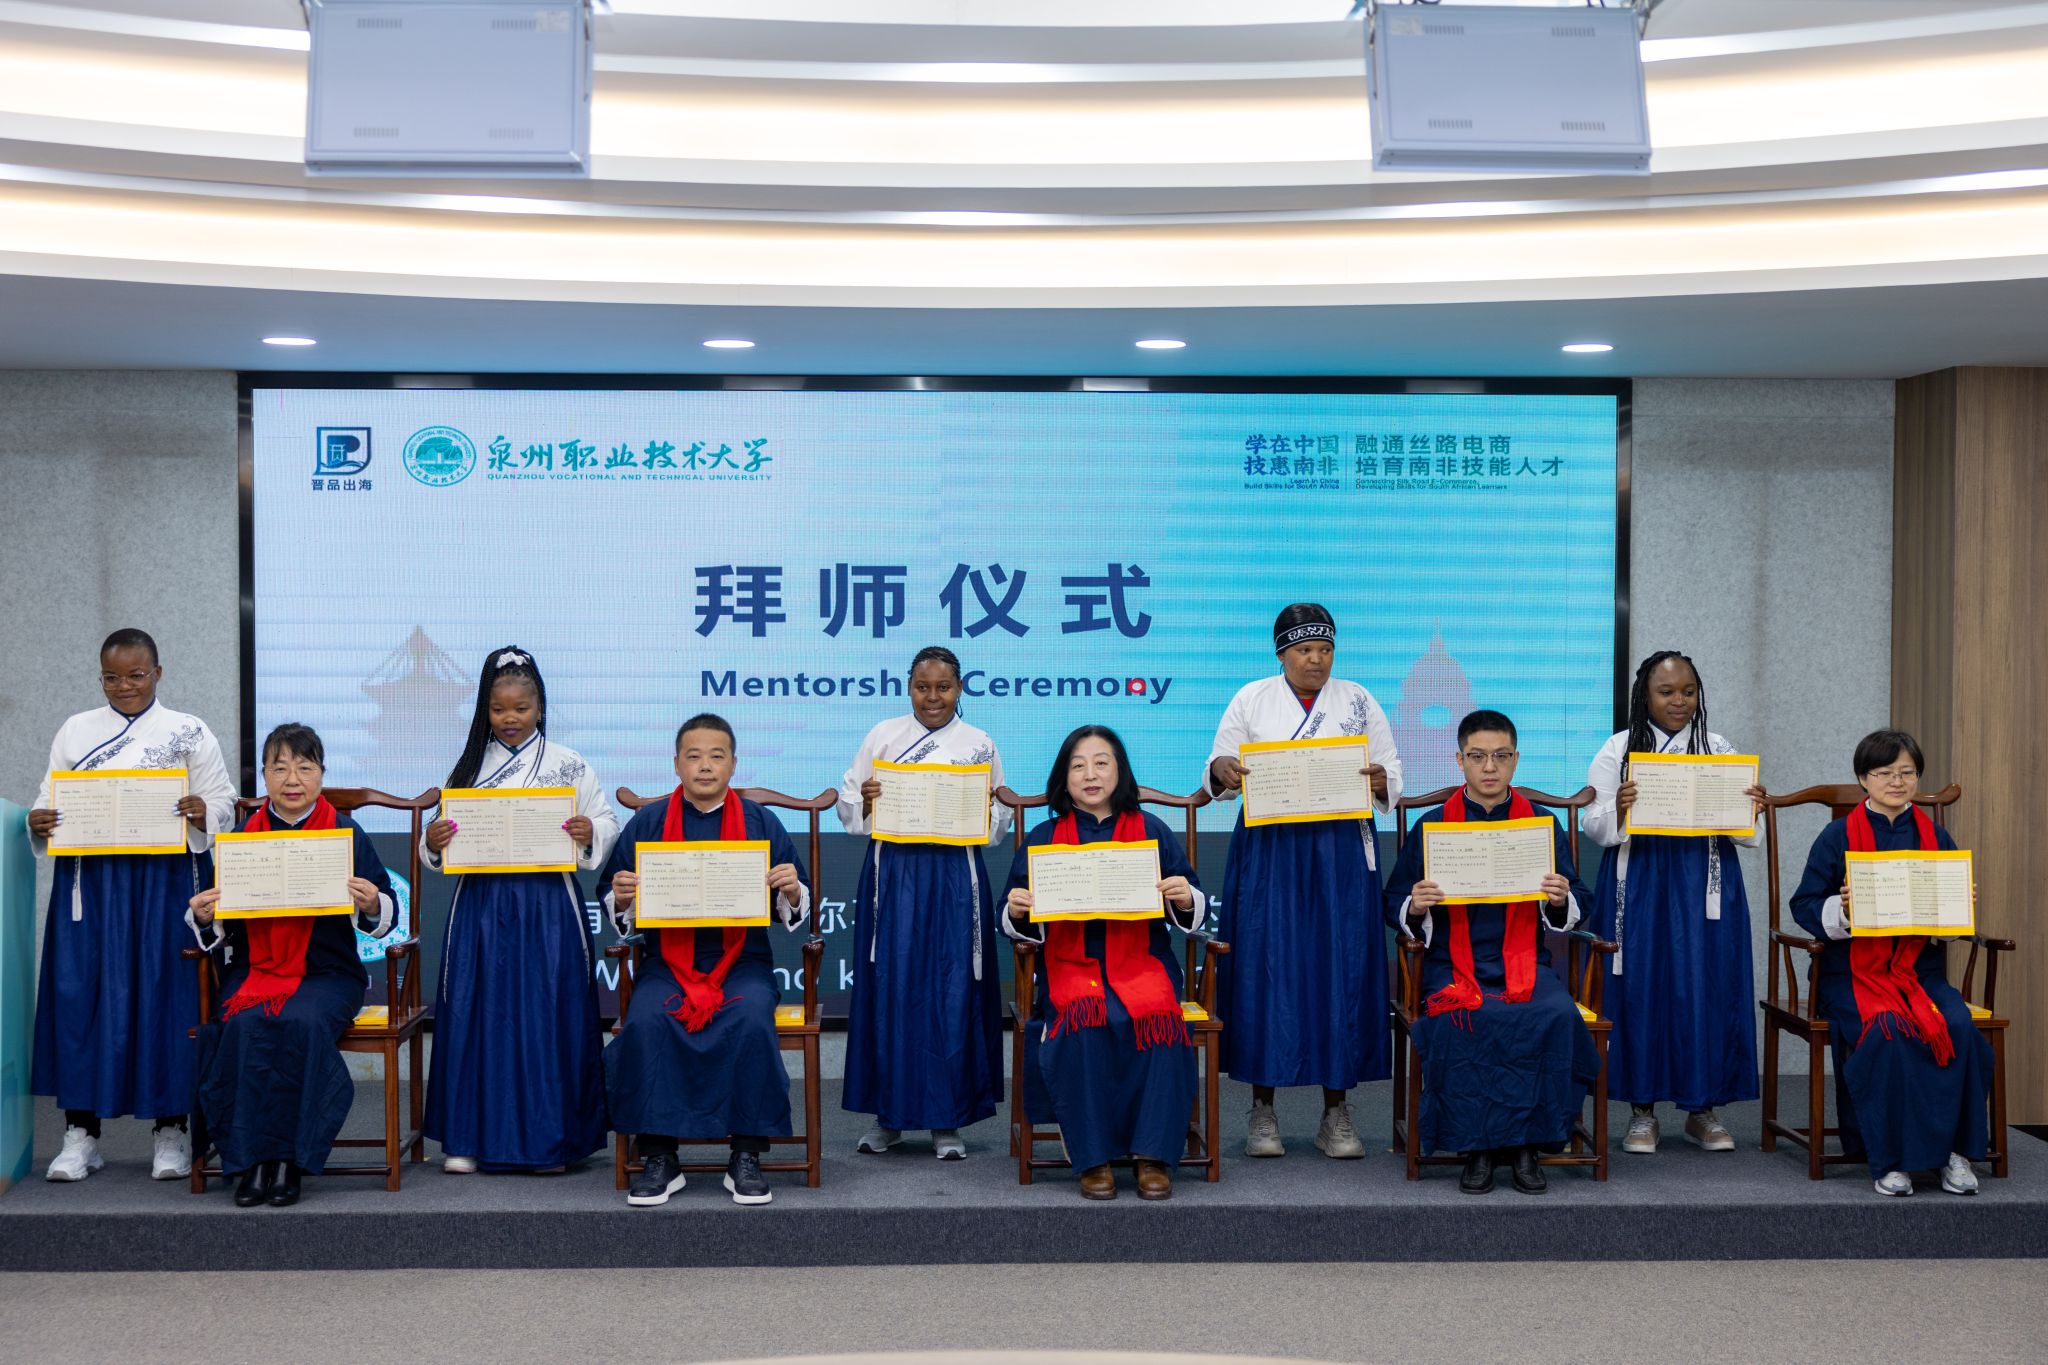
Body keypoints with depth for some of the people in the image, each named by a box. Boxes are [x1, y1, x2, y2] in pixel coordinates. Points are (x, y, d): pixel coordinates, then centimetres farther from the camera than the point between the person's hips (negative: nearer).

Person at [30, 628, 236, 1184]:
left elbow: (222, 802, 4)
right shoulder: (75, 731, 12)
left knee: (164, 994, -1)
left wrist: (203, 815, -18)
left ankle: (170, 1131, 9)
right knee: (80, 994, 0)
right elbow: (50, 802, 11)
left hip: (163, 881, -2)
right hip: (88, 881, 2)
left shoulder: (190, 733, 6)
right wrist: (38, 825, -10)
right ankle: (81, 1133, 10)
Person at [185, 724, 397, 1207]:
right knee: (244, 1025, -30)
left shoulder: (345, 833, 4)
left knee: (303, 1022, -33)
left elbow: (384, 917, 3)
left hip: (327, 972, -2)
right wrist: (203, 918, -12)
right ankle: (250, 1158, -20)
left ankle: (290, 1158, -21)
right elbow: (219, 929, 11)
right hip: (253, 969, 2)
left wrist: (372, 906, -20)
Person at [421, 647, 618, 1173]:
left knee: (547, 1015, 0)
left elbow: (607, 824, 4)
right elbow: (444, 838, 12)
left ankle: (548, 1138, 10)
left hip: (547, 907, -1)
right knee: (477, 1013, 2)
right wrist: (432, 844, -10)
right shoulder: (468, 768, 8)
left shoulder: (569, 765, 3)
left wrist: (590, 835, -16)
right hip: (481, 907, 2)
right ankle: (467, 1138, 11)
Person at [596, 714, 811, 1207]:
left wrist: (792, 892, -13)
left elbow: (794, 912, 10)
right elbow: (612, 906, 12)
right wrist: (620, 899, -11)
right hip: (667, 960, 1)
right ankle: (659, 1158, -17)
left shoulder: (761, 823, 7)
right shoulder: (647, 823, 8)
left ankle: (746, 1158, -18)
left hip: (742, 962, 0)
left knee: (752, 1020, -31)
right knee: (645, 1022, -30)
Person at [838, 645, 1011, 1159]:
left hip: (954, 878, -1)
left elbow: (1001, 819, 10)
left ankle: (947, 1120, 7)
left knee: (951, 993, -2)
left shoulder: (979, 745, 8)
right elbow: (848, 806, 10)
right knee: (888, 988, 1)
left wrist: (983, 813, -11)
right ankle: (888, 1115, 13)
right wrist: (865, 801, -11)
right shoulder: (883, 736, 10)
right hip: (892, 875, 1)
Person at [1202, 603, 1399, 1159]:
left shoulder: (1358, 701, 9)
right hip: (1268, 851, -1)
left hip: (1340, 854, 1)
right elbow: (1216, 777, 7)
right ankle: (1262, 1108, 6)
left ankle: (1336, 1112, 7)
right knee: (1267, 967, -3)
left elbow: (1392, 778, 8)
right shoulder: (1251, 700, 7)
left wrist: (1380, 781, -15)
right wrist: (1221, 771, -16)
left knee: (1341, 968, -1)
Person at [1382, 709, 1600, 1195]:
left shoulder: (1543, 824, 10)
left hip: (1523, 962, 1)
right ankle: (1475, 1148, -20)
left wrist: (1561, 900, -13)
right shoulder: (1432, 826, 7)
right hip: (1453, 965, -1)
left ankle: (1525, 1144, -17)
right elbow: (1395, 904, 9)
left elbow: (1576, 908, 11)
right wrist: (1415, 907, -15)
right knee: (1459, 1021, -34)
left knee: (1557, 1016, -31)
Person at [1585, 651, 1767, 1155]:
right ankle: (1642, 1109, 9)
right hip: (1638, 884, -1)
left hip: (1703, 886, 1)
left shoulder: (1719, 750, 9)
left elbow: (1743, 832, 9)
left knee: (1704, 987, 0)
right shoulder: (1618, 750, 4)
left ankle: (1703, 1108, 11)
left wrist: (1752, 810, -13)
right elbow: (1594, 826, 0)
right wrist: (1618, 811, -20)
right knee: (1639, 986, -1)